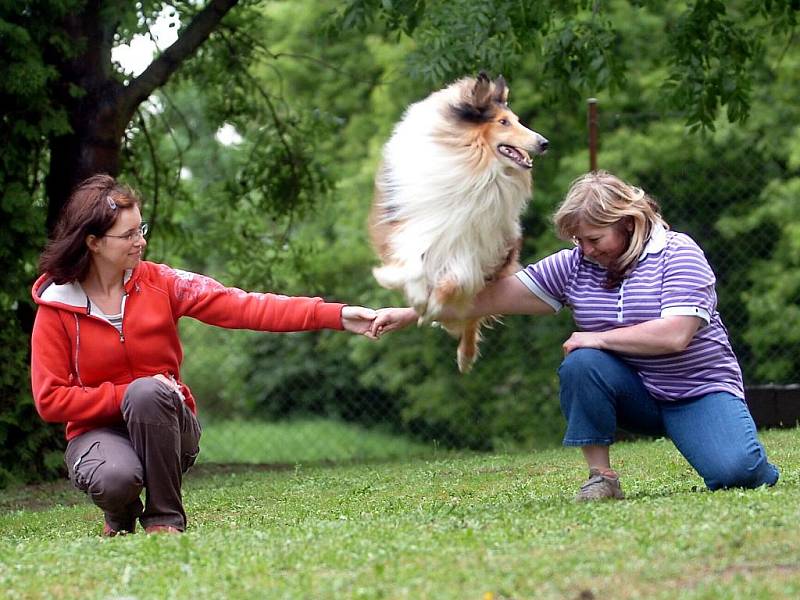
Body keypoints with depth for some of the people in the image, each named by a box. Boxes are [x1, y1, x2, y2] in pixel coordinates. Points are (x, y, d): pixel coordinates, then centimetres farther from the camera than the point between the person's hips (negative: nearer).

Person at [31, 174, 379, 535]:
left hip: (164, 425, 2)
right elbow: (50, 399, -9)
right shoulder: (55, 307, -7)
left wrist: (335, 315, -22)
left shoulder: (158, 283, -4)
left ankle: (165, 517, -17)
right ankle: (121, 513, 3)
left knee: (147, 392, -33)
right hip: (99, 429, -2)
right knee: (115, 478, -36)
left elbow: (241, 307, -13)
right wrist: (125, 396, -19)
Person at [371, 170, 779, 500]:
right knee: (581, 363, -28)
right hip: (635, 393, 4)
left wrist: (597, 338, -17)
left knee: (733, 472, -30)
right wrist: (406, 315, -8)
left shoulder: (677, 253, -12)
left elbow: (674, 335, -25)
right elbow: (494, 296, -2)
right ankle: (600, 476, -16)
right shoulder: (575, 266, 0)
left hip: (699, 390, -4)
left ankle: (752, 464, 8)